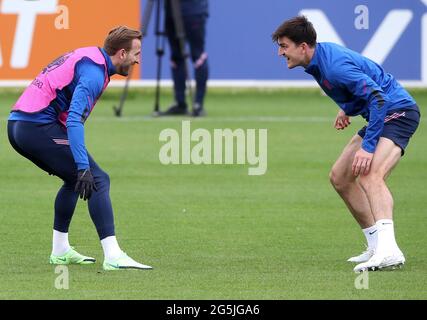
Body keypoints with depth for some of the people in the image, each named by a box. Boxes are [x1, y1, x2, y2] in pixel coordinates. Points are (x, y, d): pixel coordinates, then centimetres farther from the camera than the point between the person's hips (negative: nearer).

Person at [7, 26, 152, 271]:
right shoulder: (94, 71, -12)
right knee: (97, 180, -12)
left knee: (75, 180, 25)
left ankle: (60, 250, 25)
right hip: (39, 128, -10)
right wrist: (83, 167, -30)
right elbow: (74, 120, -24)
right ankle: (113, 257, -22)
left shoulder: (87, 56, 18)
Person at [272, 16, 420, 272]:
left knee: (369, 175, -33)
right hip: (381, 114, 11)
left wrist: (367, 147, -33)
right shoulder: (323, 52, 5)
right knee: (340, 177, 15)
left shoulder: (335, 66, -26)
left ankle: (388, 249, -51)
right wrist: (348, 108, 19)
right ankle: (377, 246, 18)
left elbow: (378, 99, -30)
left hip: (398, 112, -11)